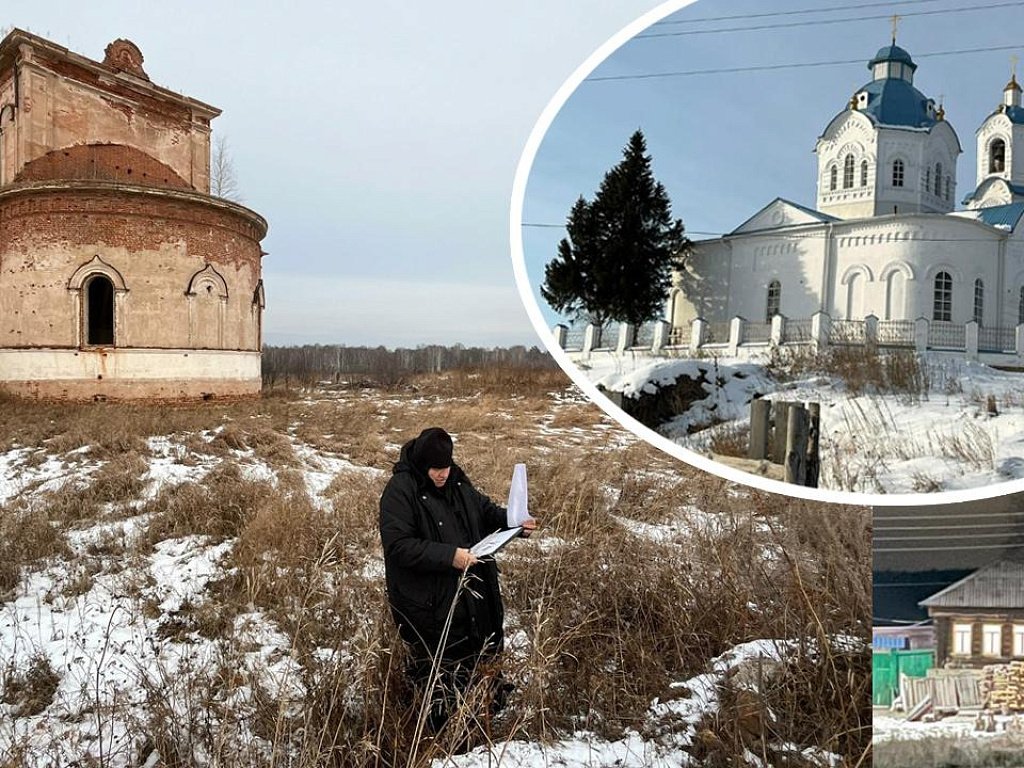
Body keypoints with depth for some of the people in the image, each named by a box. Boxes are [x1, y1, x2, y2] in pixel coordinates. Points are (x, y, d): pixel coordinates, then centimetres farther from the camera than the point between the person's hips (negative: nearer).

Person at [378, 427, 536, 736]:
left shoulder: (456, 480, 3)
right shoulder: (400, 490, -18)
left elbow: (484, 510, 15)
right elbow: (399, 545, -23)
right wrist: (448, 556, -29)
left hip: (473, 594, 7)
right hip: (428, 605, -7)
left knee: (484, 653, 22)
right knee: (441, 674, 5)